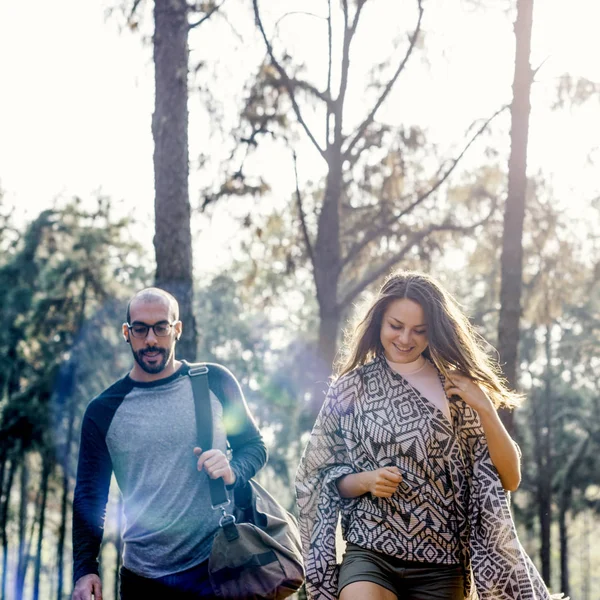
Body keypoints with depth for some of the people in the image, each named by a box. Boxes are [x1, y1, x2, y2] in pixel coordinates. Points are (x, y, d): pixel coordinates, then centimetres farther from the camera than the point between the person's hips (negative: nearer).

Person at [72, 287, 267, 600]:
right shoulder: (103, 411, 2)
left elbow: (254, 445, 10)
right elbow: (89, 496, 5)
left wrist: (233, 472, -12)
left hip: (219, 564, 0)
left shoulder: (215, 382, 2)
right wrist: (85, 570, -4)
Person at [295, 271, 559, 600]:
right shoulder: (351, 388, 4)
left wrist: (484, 408, -10)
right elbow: (320, 478, 8)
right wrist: (364, 480, -11)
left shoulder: (457, 388, 5)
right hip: (370, 555, -1)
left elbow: (509, 479, 2)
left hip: (440, 568, 1)